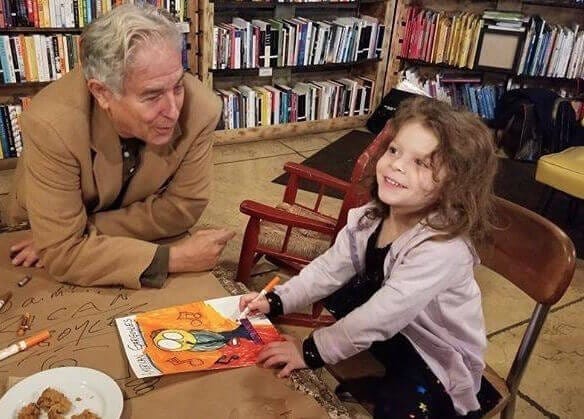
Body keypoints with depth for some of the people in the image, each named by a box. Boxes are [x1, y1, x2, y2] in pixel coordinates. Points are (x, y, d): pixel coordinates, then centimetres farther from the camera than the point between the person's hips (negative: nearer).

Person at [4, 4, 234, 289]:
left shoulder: (200, 108, -27)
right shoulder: (51, 125, -32)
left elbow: (182, 207, -16)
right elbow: (62, 251, -29)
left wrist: (88, 232, -22)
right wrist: (172, 259, -32)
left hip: (146, 238, 1)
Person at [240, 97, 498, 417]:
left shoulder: (443, 249, -35)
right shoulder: (372, 217, -12)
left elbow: (380, 316, -33)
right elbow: (330, 268, -4)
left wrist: (311, 352, -25)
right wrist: (276, 301, -14)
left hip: (440, 356, -7)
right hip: (394, 331, 7)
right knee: (332, 294, 1)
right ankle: (381, 372, 15)